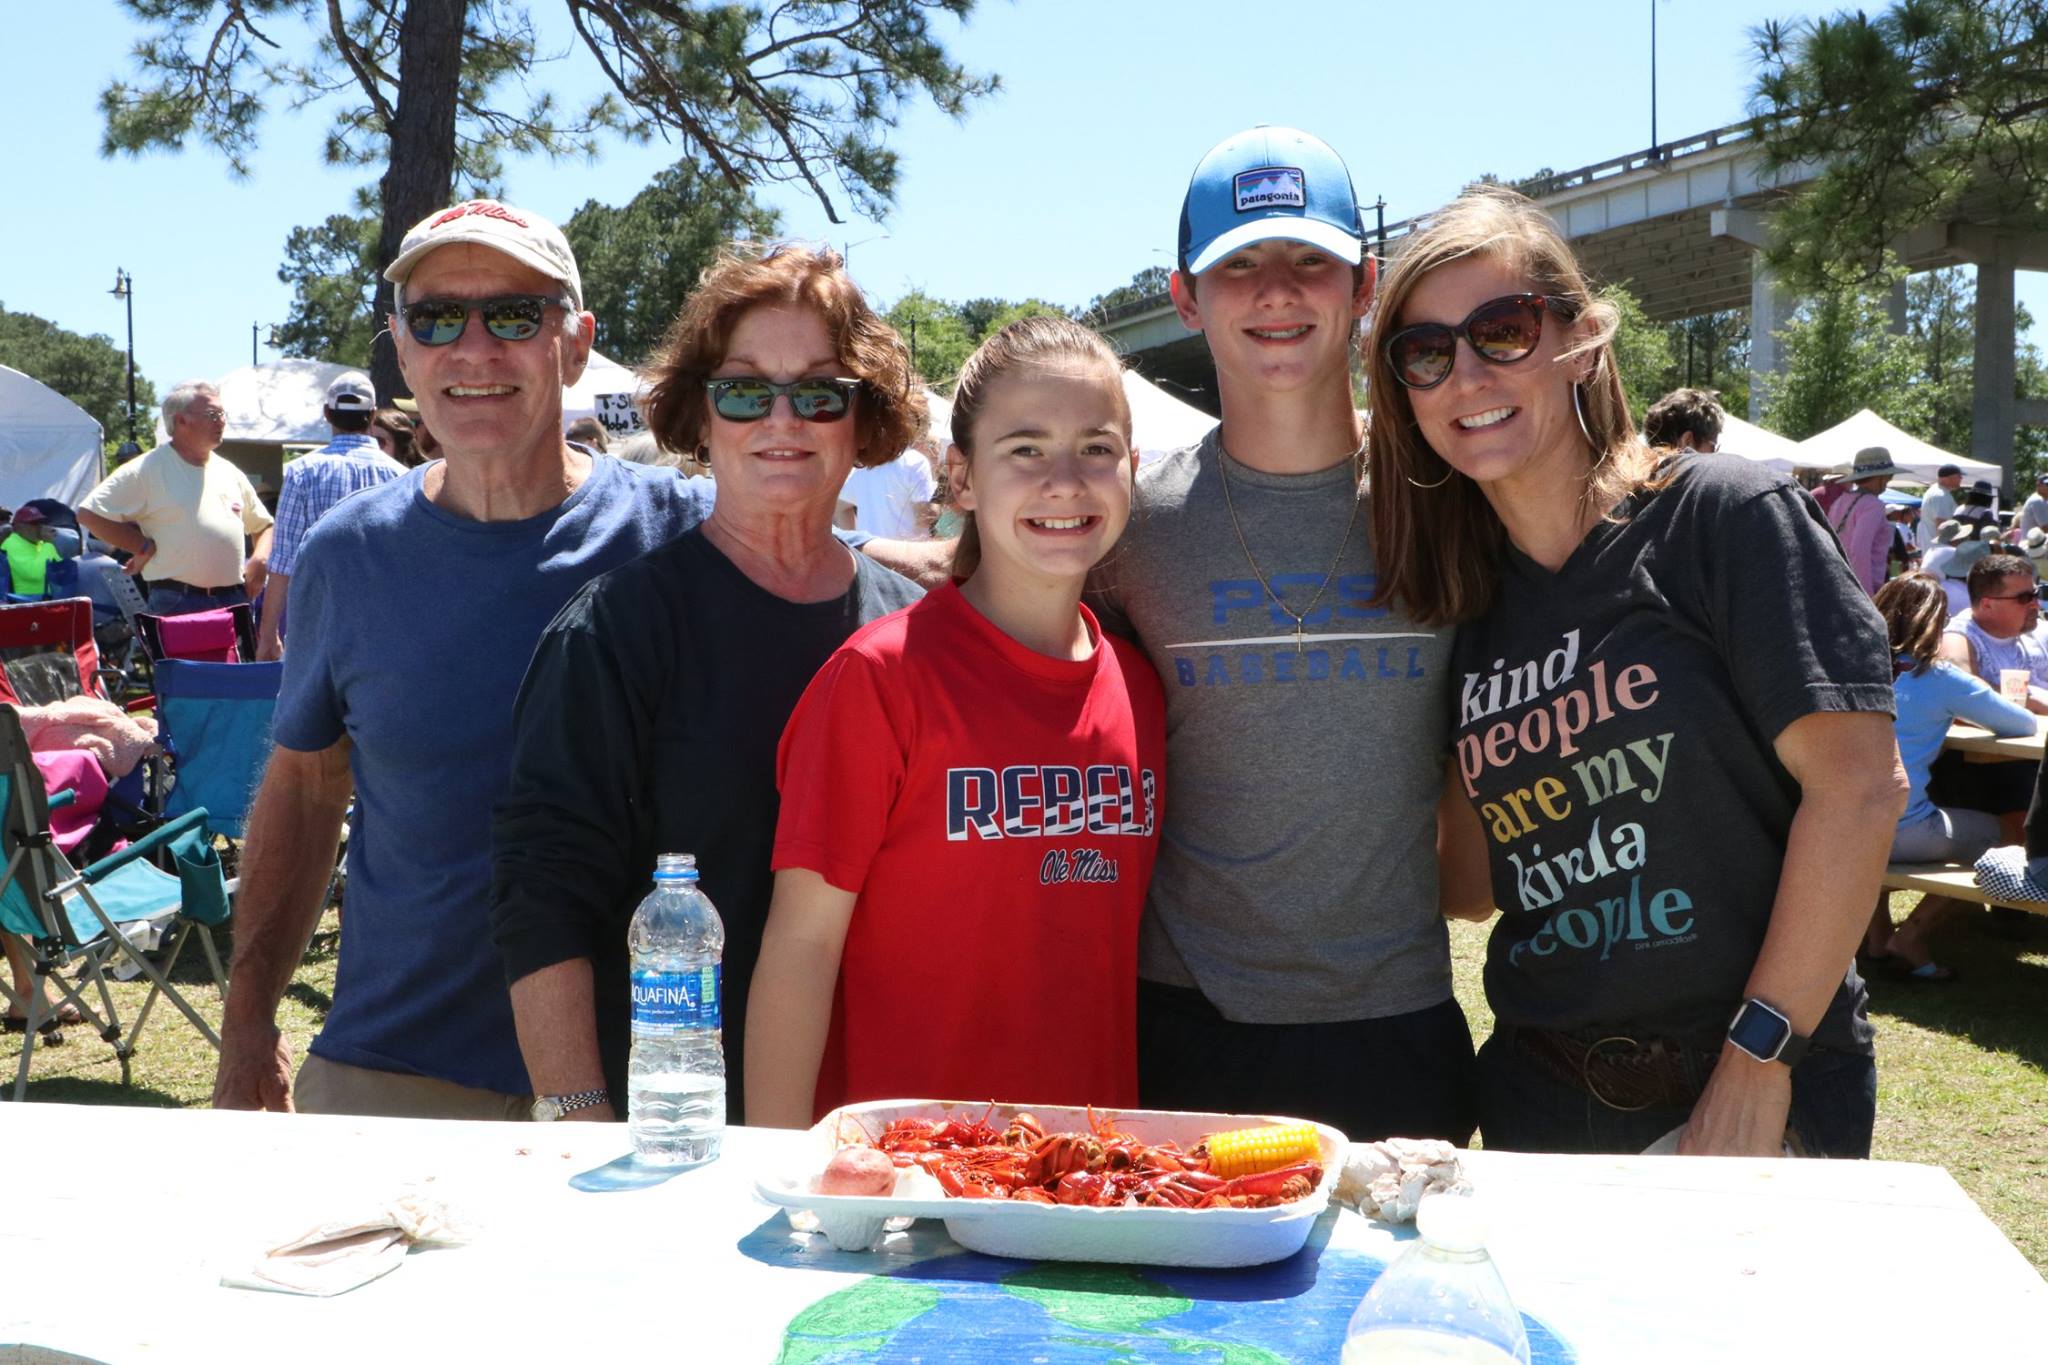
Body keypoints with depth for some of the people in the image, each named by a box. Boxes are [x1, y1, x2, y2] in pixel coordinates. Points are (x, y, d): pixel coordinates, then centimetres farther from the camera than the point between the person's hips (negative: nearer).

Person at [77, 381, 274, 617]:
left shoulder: (230, 473, 16)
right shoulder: (146, 471, -3)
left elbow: (264, 525, 27)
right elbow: (89, 514, -7)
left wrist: (260, 560, 6)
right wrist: (145, 548, -6)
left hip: (235, 601, 6)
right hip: (177, 604, -6)